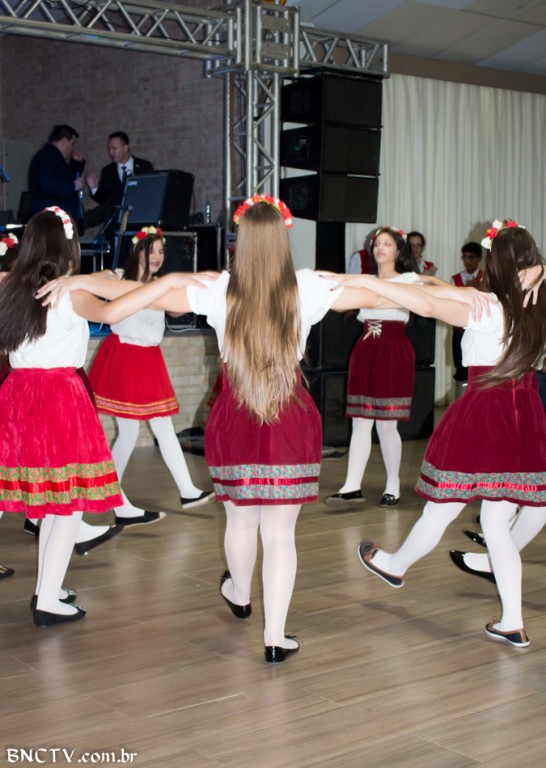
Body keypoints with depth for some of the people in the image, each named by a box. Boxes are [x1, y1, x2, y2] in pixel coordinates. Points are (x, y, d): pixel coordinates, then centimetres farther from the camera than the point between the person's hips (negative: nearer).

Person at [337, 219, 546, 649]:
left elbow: (429, 306, -23)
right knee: (497, 522, 14)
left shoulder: (488, 311, -12)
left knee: (439, 512, 14)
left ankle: (395, 565, 38)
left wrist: (366, 281, -21)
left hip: (481, 419, -6)